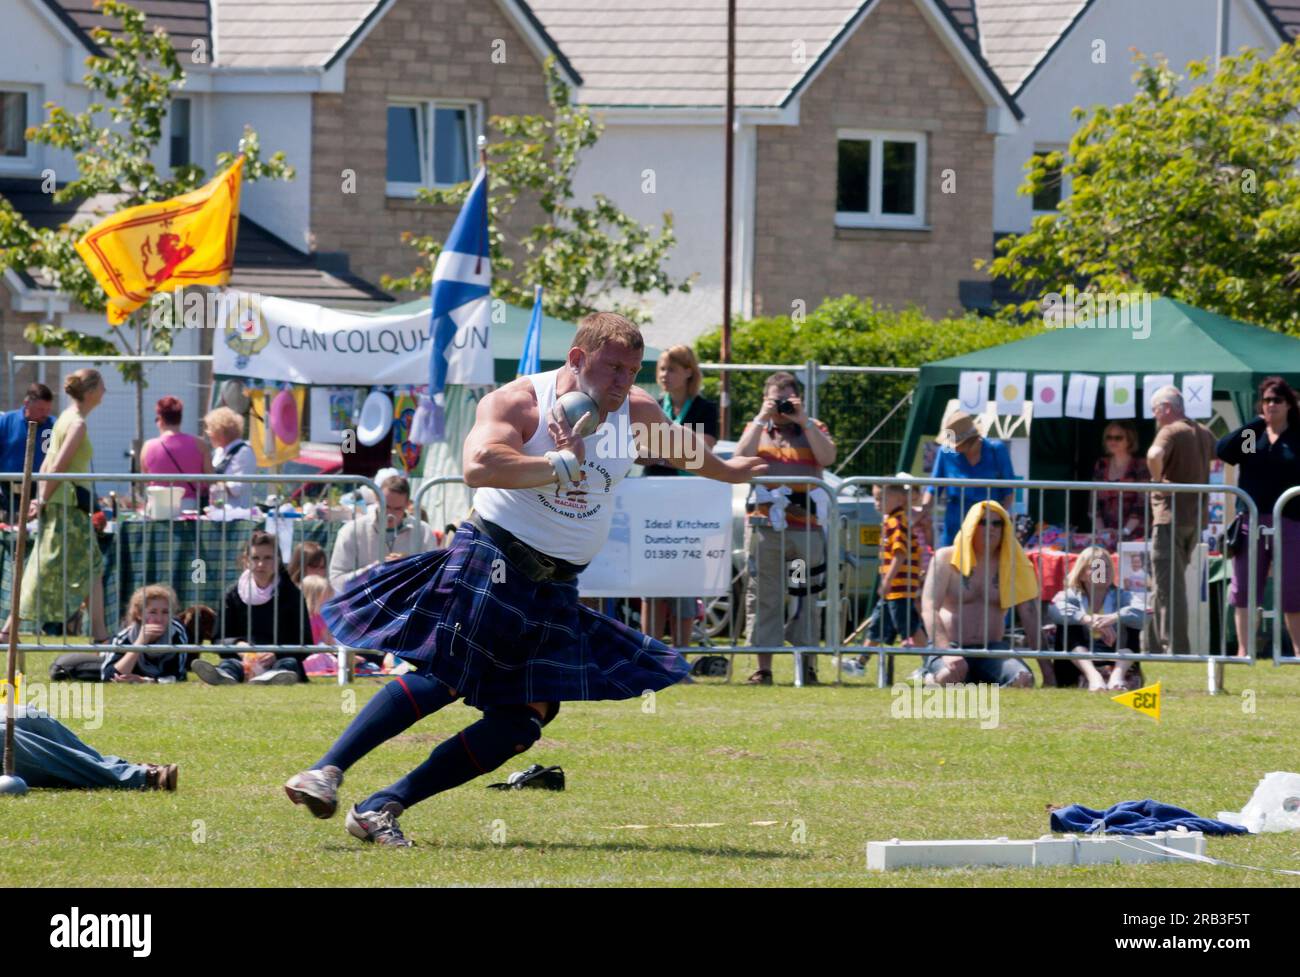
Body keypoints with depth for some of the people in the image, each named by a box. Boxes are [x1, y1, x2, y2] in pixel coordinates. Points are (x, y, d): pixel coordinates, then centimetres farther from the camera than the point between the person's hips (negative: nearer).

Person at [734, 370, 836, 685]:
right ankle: (763, 668, 2)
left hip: (805, 524, -1)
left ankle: (808, 667, 2)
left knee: (806, 597, -2)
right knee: (763, 599, -1)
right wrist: (762, 419, -4)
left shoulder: (812, 429, 14)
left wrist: (803, 421, -8)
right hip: (763, 524, 1)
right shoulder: (756, 429, 17)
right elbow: (740, 458, -1)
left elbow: (827, 457, -5)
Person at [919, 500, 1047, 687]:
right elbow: (929, 608, -11)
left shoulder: (1012, 564, 7)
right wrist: (946, 651, -27)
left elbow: (1030, 615, 4)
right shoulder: (946, 559, -1)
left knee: (1023, 680, -29)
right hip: (951, 647, -2)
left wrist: (1045, 666, -4)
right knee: (952, 674, -38)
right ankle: (932, 678, -3)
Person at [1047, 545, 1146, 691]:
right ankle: (1092, 675, -42)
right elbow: (1054, 610, -25)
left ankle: (1118, 674, -39)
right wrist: (1087, 619, -39)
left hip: (1115, 664, 1)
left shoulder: (1122, 597, 1)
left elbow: (1142, 612, -22)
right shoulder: (1072, 596, 0)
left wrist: (1114, 618, -40)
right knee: (1067, 624, -20)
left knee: (1131, 624, -16)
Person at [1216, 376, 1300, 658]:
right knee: (1244, 589, 1)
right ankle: (1243, 651, 4)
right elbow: (1222, 450, -7)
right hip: (1251, 521, 2)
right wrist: (1256, 424, -8)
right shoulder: (1251, 436, 11)